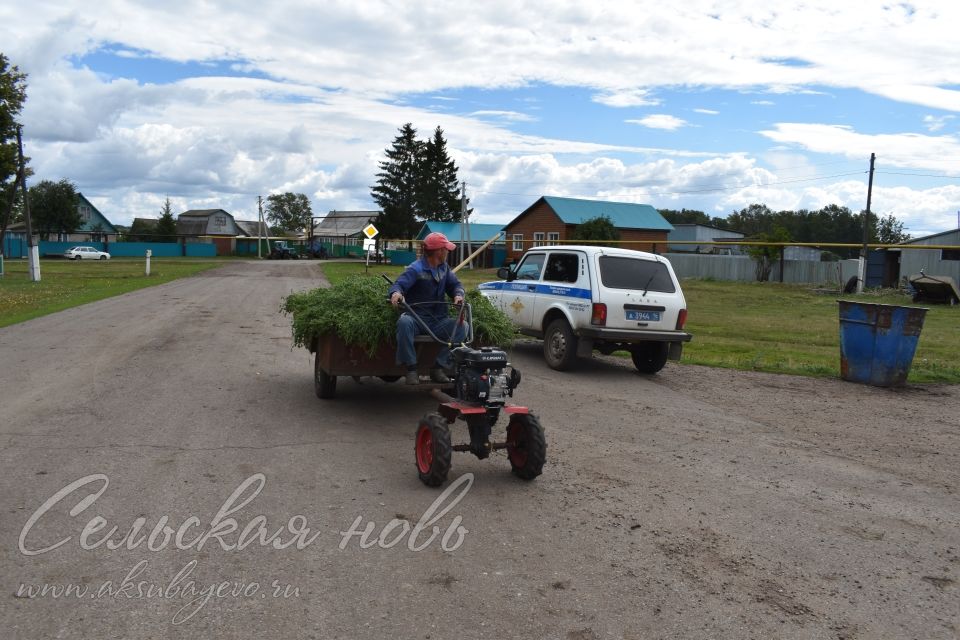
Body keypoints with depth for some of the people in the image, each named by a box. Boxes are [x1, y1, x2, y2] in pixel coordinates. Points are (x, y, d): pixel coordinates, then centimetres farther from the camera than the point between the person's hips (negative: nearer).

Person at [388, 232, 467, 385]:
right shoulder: (416, 269, -9)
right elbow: (399, 284, -21)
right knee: (404, 322, -38)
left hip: (439, 321, 5)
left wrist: (458, 295, -12)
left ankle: (438, 368, -15)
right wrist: (396, 292, -46)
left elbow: (455, 284, 13)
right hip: (417, 319, -5)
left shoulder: (444, 268, 12)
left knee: (462, 326, -20)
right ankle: (411, 369, -26)